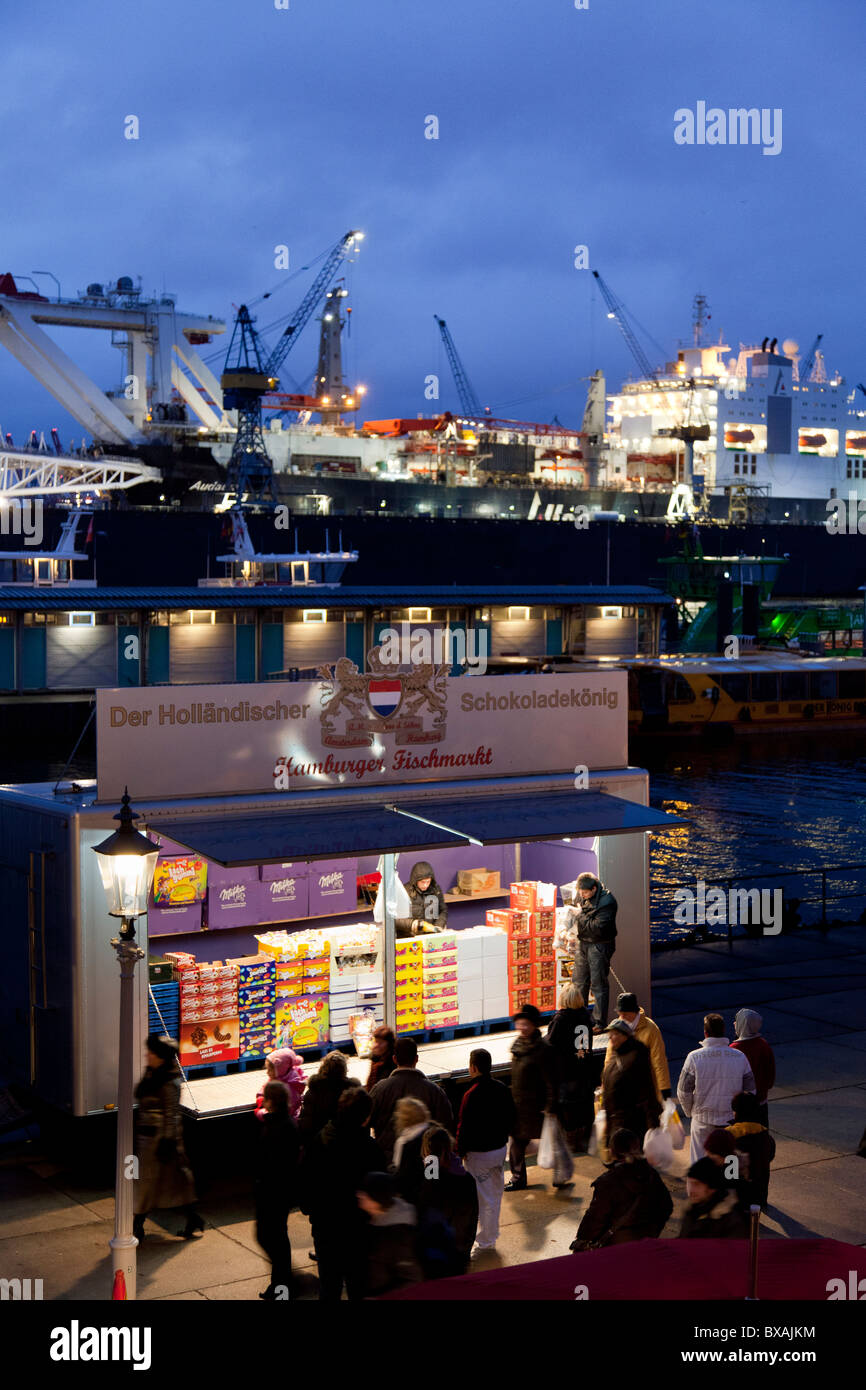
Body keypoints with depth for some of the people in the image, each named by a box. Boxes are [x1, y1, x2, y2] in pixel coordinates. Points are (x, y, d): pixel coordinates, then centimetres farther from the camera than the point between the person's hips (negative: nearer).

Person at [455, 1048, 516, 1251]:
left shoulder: (472, 1095, -23)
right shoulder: (502, 1089, 0)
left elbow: (464, 1126, -19)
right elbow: (511, 1118, 11)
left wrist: (461, 1150, -6)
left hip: (478, 1154, -7)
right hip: (500, 1149, 7)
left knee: (484, 1199, 2)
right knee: (495, 1193, 19)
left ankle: (485, 1242, 10)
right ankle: (491, 1234, 33)